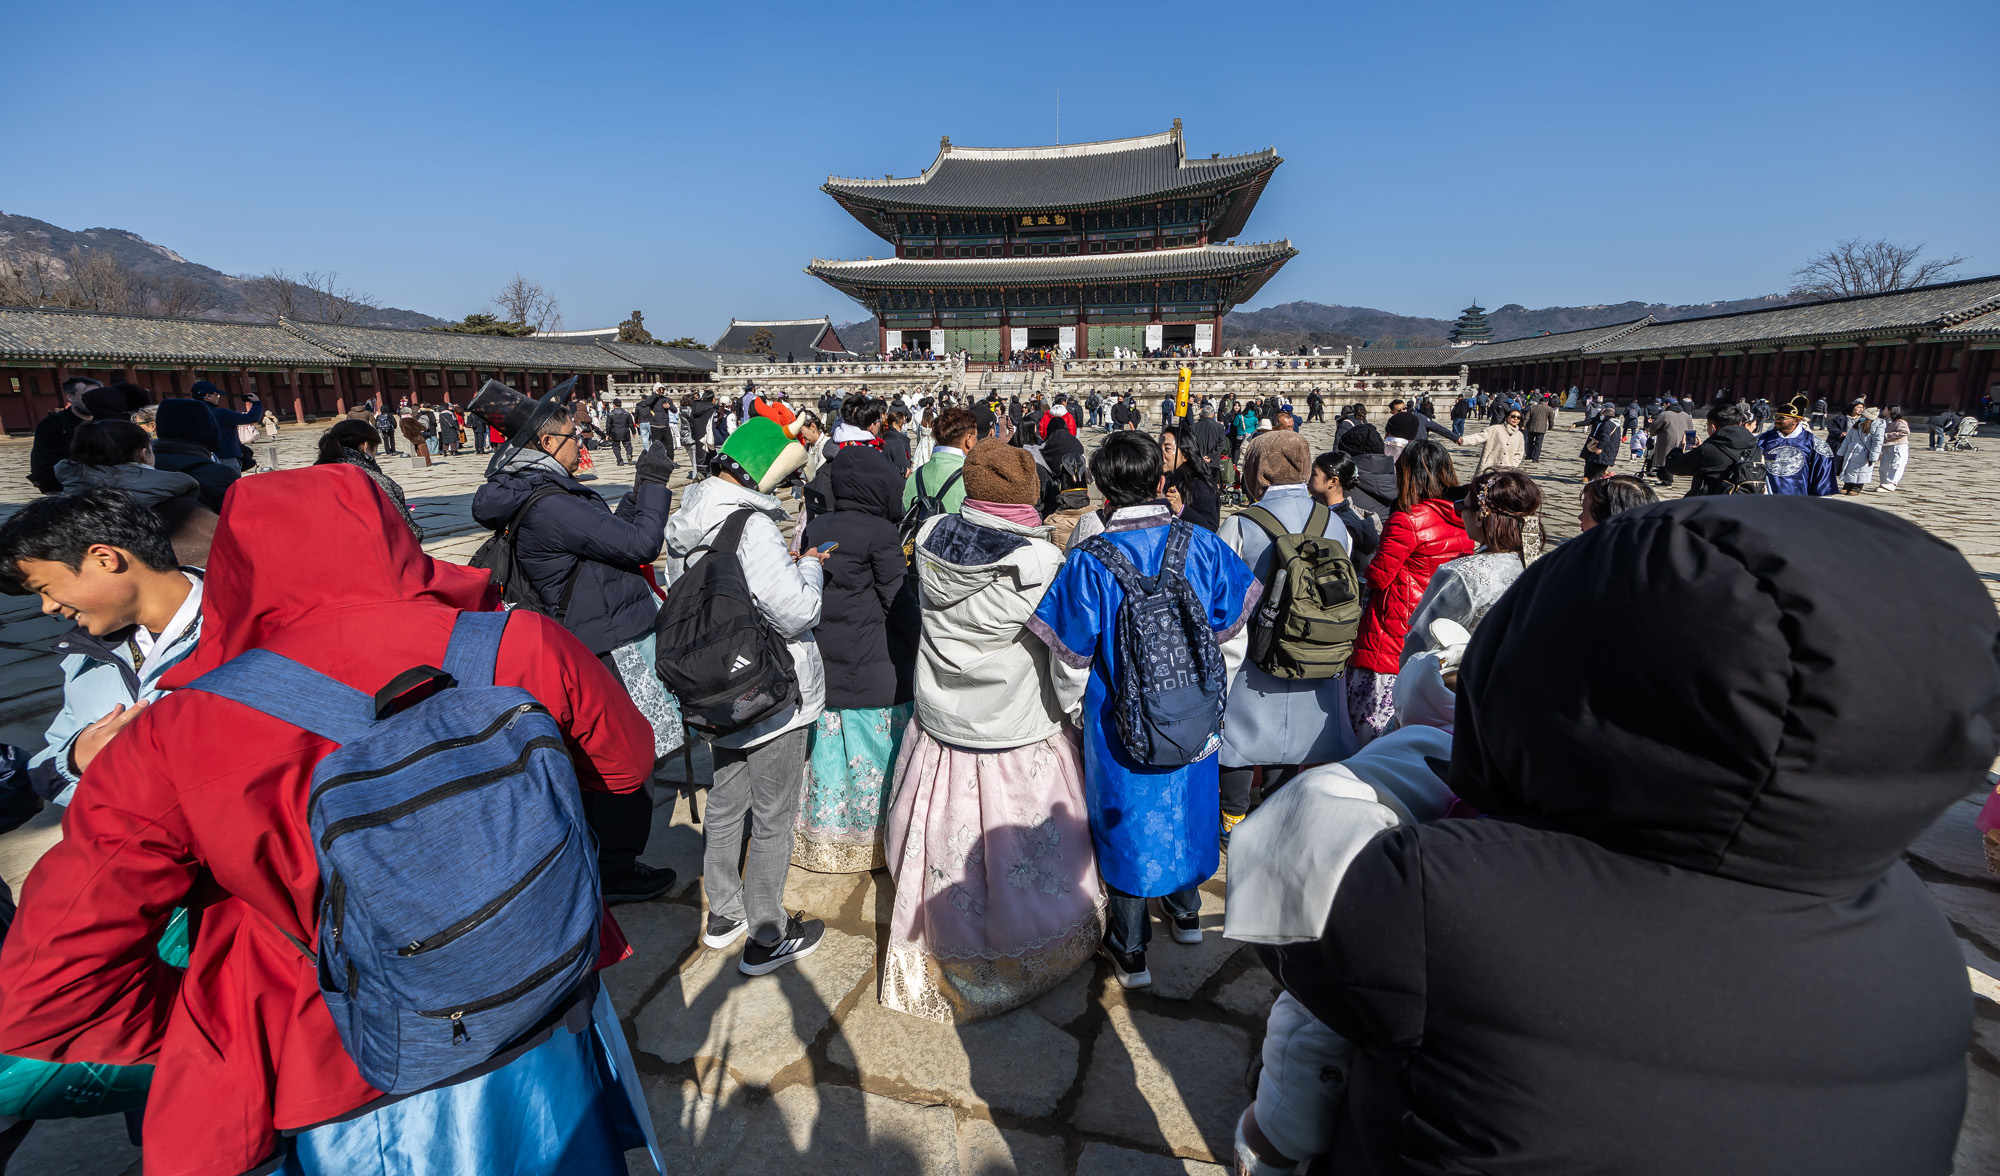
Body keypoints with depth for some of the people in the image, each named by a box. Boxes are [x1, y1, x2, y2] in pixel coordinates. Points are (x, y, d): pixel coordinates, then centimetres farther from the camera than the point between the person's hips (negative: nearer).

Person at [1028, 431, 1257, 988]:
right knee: (1186, 806, 24)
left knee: (1125, 821, 14)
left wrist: (1074, 711, 8)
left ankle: (1130, 952, 30)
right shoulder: (1203, 546, -9)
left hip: (1119, 723, -3)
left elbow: (1071, 656, -11)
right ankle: (1186, 913, 48)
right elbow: (1232, 635, 0)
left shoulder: (1089, 561, -19)